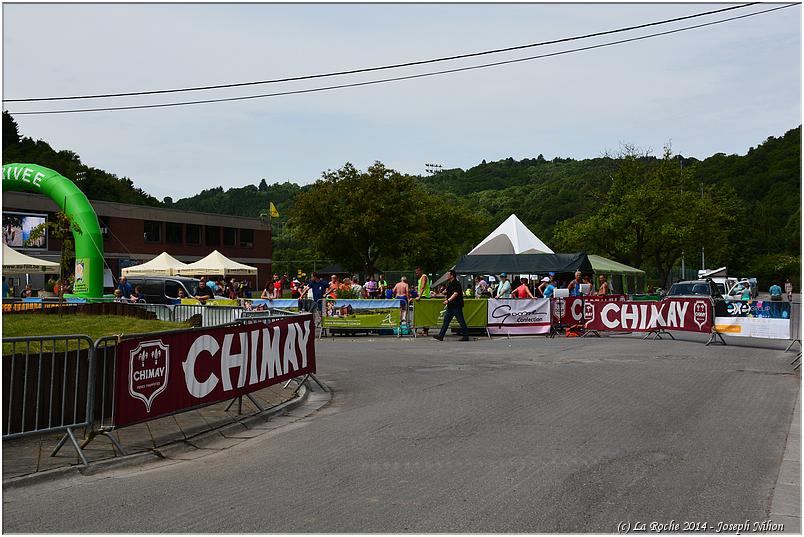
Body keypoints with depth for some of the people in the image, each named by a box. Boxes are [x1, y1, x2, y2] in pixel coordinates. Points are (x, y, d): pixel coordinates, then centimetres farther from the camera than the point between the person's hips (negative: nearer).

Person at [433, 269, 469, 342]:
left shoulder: (456, 283, -13)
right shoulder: (449, 284, 16)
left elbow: (455, 294, -24)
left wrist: (448, 300, -29)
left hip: (456, 306, -10)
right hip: (450, 306, 10)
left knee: (461, 321, -4)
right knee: (446, 320, 7)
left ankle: (466, 336, 3)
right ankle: (441, 336, 7)